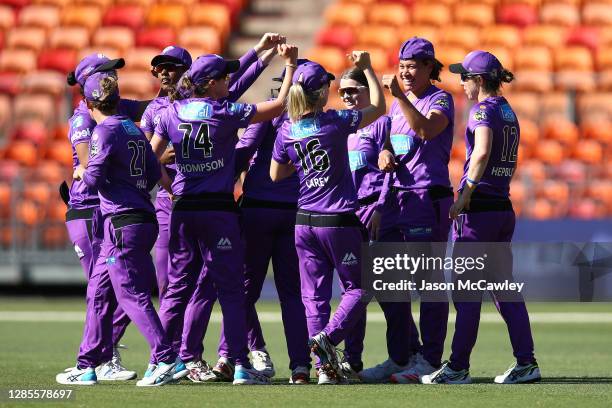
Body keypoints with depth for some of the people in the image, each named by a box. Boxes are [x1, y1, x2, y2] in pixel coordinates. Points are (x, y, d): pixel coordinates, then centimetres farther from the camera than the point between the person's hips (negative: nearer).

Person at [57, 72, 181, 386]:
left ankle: (166, 360, -16)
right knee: (98, 293, 14)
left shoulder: (105, 130, -9)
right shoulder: (134, 130, 16)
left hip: (122, 221, -9)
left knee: (132, 295, -9)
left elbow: (94, 176, -16)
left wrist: (80, 172, 5)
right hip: (143, 217, 9)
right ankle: (86, 366, 17)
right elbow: (154, 173, 17)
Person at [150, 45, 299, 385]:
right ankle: (241, 364, -7)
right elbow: (281, 105, -4)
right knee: (230, 289, -2)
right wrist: (291, 65, 4)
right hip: (218, 209, -4)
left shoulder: (172, 113, 5)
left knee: (179, 286, 12)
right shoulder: (227, 113, -6)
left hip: (182, 210, 4)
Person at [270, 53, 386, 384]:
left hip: (304, 221, 4)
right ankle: (327, 337, -15)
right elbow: (378, 107, 1)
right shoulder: (335, 122, -12)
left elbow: (275, 174, 12)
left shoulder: (287, 130, 0)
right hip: (339, 220, -4)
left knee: (314, 295, 8)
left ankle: (325, 367, 1)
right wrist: (367, 68, 9)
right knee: (356, 288, 9)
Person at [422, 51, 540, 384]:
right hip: (504, 206, 8)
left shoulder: (483, 109, -10)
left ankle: (458, 367, 0)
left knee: (466, 291, -3)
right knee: (504, 287, 9)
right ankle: (526, 363, 4)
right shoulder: (508, 112, 16)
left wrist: (465, 194, -24)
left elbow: (482, 152, -26)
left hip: (478, 207, -8)